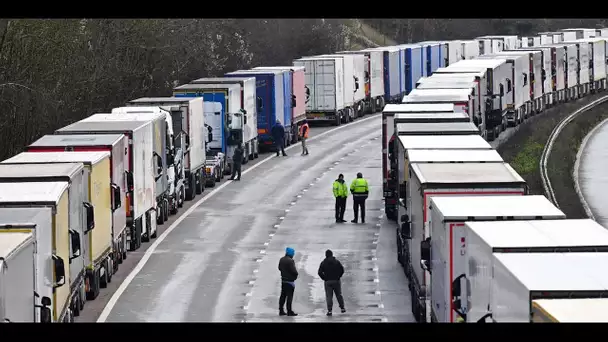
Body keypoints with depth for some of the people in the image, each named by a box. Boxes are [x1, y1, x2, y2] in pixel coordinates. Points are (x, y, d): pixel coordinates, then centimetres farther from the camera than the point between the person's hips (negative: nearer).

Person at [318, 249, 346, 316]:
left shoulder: (323, 263, 0)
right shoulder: (337, 261, 0)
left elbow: (320, 272, -6)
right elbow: (342, 270, -5)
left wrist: (324, 278, 3)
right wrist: (338, 276, 6)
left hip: (328, 281, -1)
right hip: (336, 281, 1)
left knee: (329, 296, -1)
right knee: (339, 295, 14)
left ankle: (329, 310, -9)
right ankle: (342, 308, 17)